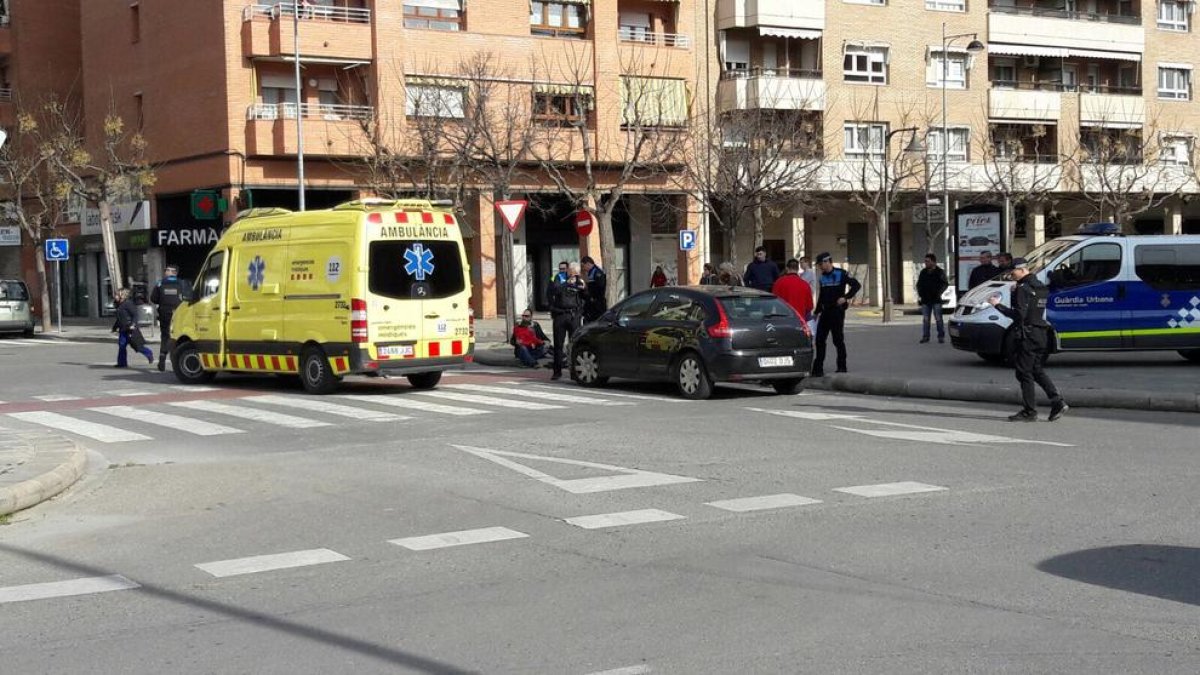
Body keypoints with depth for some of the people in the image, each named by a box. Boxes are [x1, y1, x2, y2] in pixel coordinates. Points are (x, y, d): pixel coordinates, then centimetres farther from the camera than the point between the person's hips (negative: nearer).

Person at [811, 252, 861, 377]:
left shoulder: (841, 274, -6)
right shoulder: (822, 278, 13)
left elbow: (856, 285, -10)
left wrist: (846, 297, -19)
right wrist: (816, 312, 17)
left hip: (837, 311, -6)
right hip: (825, 312, 6)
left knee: (838, 339, -1)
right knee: (820, 339, 1)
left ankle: (842, 367, 10)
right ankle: (818, 368, 5)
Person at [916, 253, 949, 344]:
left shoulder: (940, 272, -1)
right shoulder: (923, 272, 12)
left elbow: (945, 284, -2)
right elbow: (918, 284, 19)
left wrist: (939, 293, -12)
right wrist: (920, 293, 6)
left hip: (936, 299, -4)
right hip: (925, 300, 4)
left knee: (939, 318, -3)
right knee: (925, 319, 4)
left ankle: (941, 336, 3)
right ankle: (925, 336, 8)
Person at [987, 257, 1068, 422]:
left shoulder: (1023, 289, -15)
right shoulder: (1040, 287, 14)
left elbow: (1019, 314, -21)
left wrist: (997, 305, -17)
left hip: (1027, 335, -9)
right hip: (1042, 334, 9)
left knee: (1024, 373, -1)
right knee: (1037, 371, 17)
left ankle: (1029, 412, 0)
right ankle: (1057, 401, 5)